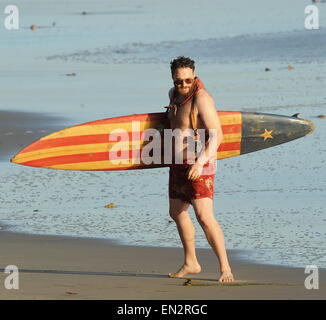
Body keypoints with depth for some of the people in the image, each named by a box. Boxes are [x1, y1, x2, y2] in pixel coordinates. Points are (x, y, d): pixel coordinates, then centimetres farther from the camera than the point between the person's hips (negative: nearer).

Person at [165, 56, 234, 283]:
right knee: (177, 212, 19)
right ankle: (191, 263, 34)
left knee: (204, 217, -19)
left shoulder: (201, 98, -20)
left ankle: (225, 268, -15)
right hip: (179, 163, 9)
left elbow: (217, 135, -27)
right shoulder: (175, 94, 6)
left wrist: (201, 161, -37)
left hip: (199, 166, -9)